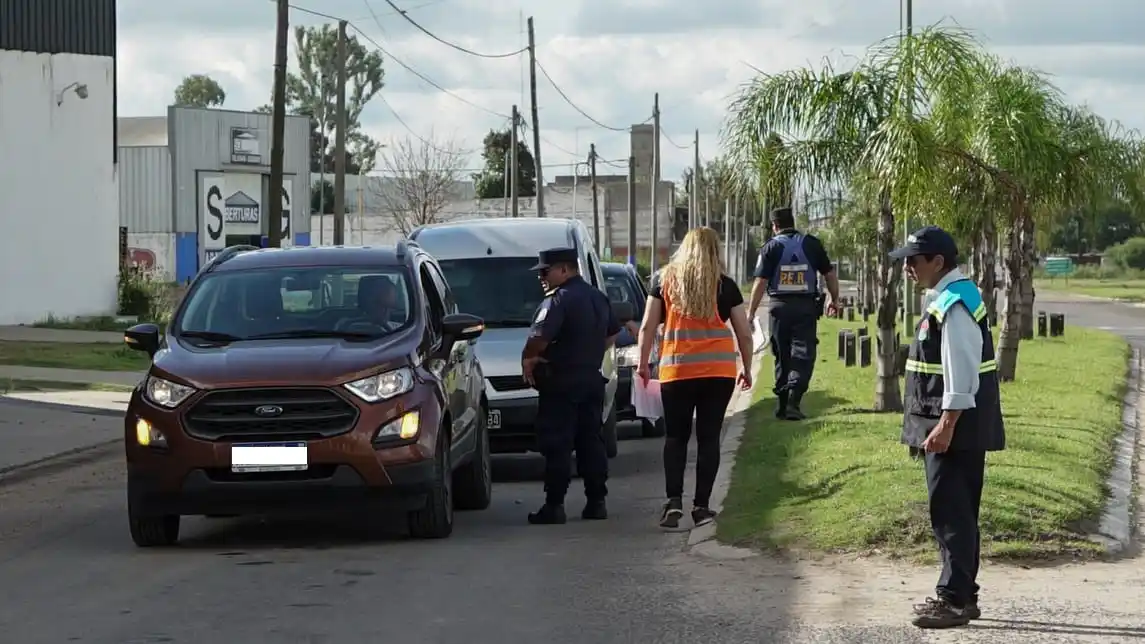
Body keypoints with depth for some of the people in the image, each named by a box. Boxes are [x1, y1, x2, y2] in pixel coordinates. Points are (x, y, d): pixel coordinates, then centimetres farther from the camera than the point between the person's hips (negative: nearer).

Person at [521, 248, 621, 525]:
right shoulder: (598, 297, 13)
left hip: (561, 383, -8)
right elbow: (612, 333, 22)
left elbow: (540, 337, -26)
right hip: (592, 380, 8)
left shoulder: (559, 299, -16)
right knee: (591, 442, 12)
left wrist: (528, 358, -10)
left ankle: (554, 505, -6)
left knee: (557, 446, -5)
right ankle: (596, 502, 14)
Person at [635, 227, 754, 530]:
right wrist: (747, 369, 19)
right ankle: (701, 505, 5)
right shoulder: (725, 285, 4)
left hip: (676, 369, 0)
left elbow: (647, 327, 3)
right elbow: (744, 333, 7)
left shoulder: (665, 279, 3)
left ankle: (674, 500, -6)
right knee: (709, 437, 7)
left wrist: (643, 363, 13)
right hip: (719, 371, 0)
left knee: (676, 437, 10)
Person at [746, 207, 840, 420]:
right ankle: (794, 401, -18)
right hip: (807, 307, 0)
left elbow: (761, 282, -7)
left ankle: (782, 404, 17)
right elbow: (829, 274, 8)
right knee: (802, 355, -1)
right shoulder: (812, 244, 3)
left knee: (782, 356, 12)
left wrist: (750, 312, -3)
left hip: (780, 306, 0)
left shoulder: (771, 247, -2)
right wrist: (833, 299, 24)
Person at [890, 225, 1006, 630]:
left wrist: (946, 425, -24)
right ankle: (961, 595, 24)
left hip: (956, 426, -11)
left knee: (950, 512, -7)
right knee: (956, 511, 16)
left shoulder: (954, 305, -18)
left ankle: (955, 600, -3)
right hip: (955, 426, 11)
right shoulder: (945, 298, 14)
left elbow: (961, 371, -23)